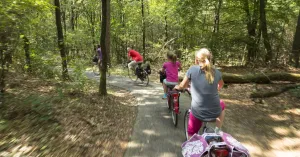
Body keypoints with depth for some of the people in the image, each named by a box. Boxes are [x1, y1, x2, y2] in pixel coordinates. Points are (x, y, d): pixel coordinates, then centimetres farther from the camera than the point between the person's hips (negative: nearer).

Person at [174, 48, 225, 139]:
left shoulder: (192, 70, -10)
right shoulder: (216, 72, -1)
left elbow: (182, 86, 1)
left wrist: (177, 87, 24)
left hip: (198, 112, -2)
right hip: (215, 112, 2)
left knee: (191, 135, 20)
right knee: (222, 105, 36)